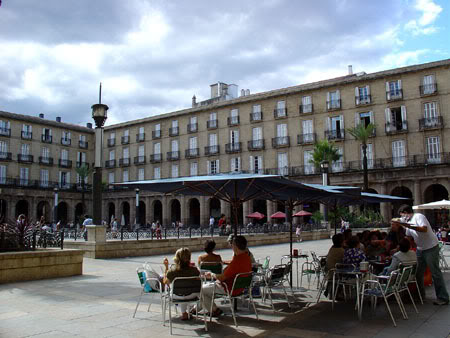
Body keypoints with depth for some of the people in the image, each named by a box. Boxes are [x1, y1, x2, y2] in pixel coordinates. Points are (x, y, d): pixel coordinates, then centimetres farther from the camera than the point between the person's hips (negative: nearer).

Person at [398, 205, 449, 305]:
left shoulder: (418, 216, -14)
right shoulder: (408, 222, 12)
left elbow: (424, 229, -29)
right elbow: (408, 237, 20)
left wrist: (409, 226, -34)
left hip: (431, 247, -9)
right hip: (420, 249, 9)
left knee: (435, 273, -5)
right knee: (418, 273, 12)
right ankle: (420, 294, 25)